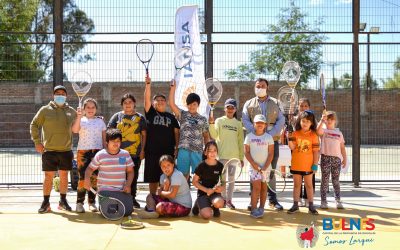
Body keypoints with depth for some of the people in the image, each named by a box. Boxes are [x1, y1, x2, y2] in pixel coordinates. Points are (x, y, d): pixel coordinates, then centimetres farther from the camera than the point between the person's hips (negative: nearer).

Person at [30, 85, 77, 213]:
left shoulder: (72, 111, 8)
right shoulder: (45, 110, 1)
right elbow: (34, 125, 4)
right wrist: (37, 142, -2)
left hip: (66, 150, 2)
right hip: (49, 150, -2)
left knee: (64, 176, 9)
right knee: (48, 177, 1)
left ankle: (63, 201, 21)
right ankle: (46, 203, 11)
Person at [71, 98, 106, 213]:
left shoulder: (100, 121, 12)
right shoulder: (80, 120, 5)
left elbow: (104, 139, 12)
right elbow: (75, 130, -16)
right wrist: (79, 116, -25)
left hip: (97, 151, 2)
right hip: (83, 151, -2)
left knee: (94, 178, 2)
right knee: (83, 178, -7)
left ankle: (92, 202, 12)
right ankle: (79, 202, 2)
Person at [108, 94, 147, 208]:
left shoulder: (140, 118, 8)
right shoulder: (117, 116, 7)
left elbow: (144, 135, 8)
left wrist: (142, 150, 1)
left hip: (135, 152, 1)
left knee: (133, 176, 10)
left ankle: (132, 198, 21)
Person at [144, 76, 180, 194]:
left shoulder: (171, 117, 12)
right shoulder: (150, 113, 7)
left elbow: (176, 132, 12)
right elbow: (147, 99, -7)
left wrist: (177, 148, 3)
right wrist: (148, 84, -19)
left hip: (168, 151, 1)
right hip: (152, 151, -1)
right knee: (153, 178, 5)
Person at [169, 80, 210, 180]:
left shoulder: (203, 119, 10)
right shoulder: (182, 115, 7)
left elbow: (206, 136, 13)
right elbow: (172, 104, -5)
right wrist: (173, 88, -11)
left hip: (198, 151, 1)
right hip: (183, 150, 0)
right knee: (183, 175, 5)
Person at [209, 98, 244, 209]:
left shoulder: (238, 124, 8)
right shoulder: (219, 121, 2)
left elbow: (240, 142, 8)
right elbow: (214, 136, -10)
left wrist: (241, 157, 6)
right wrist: (211, 124, -25)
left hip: (234, 155, 2)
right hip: (222, 154, -2)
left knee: (232, 178, 7)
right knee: (222, 177, 3)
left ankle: (229, 199, 15)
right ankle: (223, 199, 14)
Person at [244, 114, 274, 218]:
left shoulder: (268, 137, 3)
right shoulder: (249, 136, 1)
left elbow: (271, 153, 0)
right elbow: (246, 152, -1)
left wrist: (265, 166, -10)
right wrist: (254, 164, -11)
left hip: (265, 167, 2)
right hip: (253, 166, -2)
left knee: (264, 187, 6)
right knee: (256, 186, -10)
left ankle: (261, 208, 15)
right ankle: (253, 209, -5)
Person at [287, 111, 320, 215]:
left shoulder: (313, 135, -5)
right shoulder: (295, 133, -1)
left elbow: (316, 151, -4)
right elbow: (292, 147, -8)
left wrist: (315, 164, -7)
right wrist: (289, 138, -25)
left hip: (308, 165, -1)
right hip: (296, 164, 2)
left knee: (309, 185, 9)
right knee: (297, 185, 12)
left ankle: (311, 206, 15)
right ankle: (295, 205, 19)